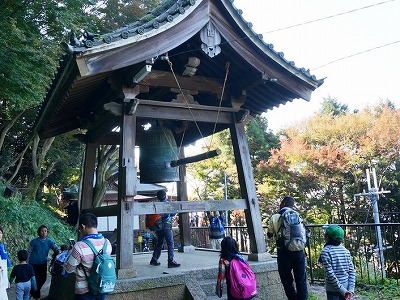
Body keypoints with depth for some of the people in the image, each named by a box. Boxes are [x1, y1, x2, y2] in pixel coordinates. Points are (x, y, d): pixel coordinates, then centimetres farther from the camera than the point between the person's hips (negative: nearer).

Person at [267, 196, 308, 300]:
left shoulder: (274, 218, -4)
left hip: (284, 252, -2)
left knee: (287, 281, 10)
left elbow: (269, 235, 5)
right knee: (301, 280, 11)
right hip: (298, 251, 2)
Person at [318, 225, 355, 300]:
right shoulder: (345, 250, 4)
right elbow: (352, 271, 0)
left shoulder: (325, 251, -12)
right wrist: (351, 289, -3)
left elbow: (330, 274, -17)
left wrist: (343, 291, -13)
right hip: (346, 288, 5)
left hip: (333, 291, -5)